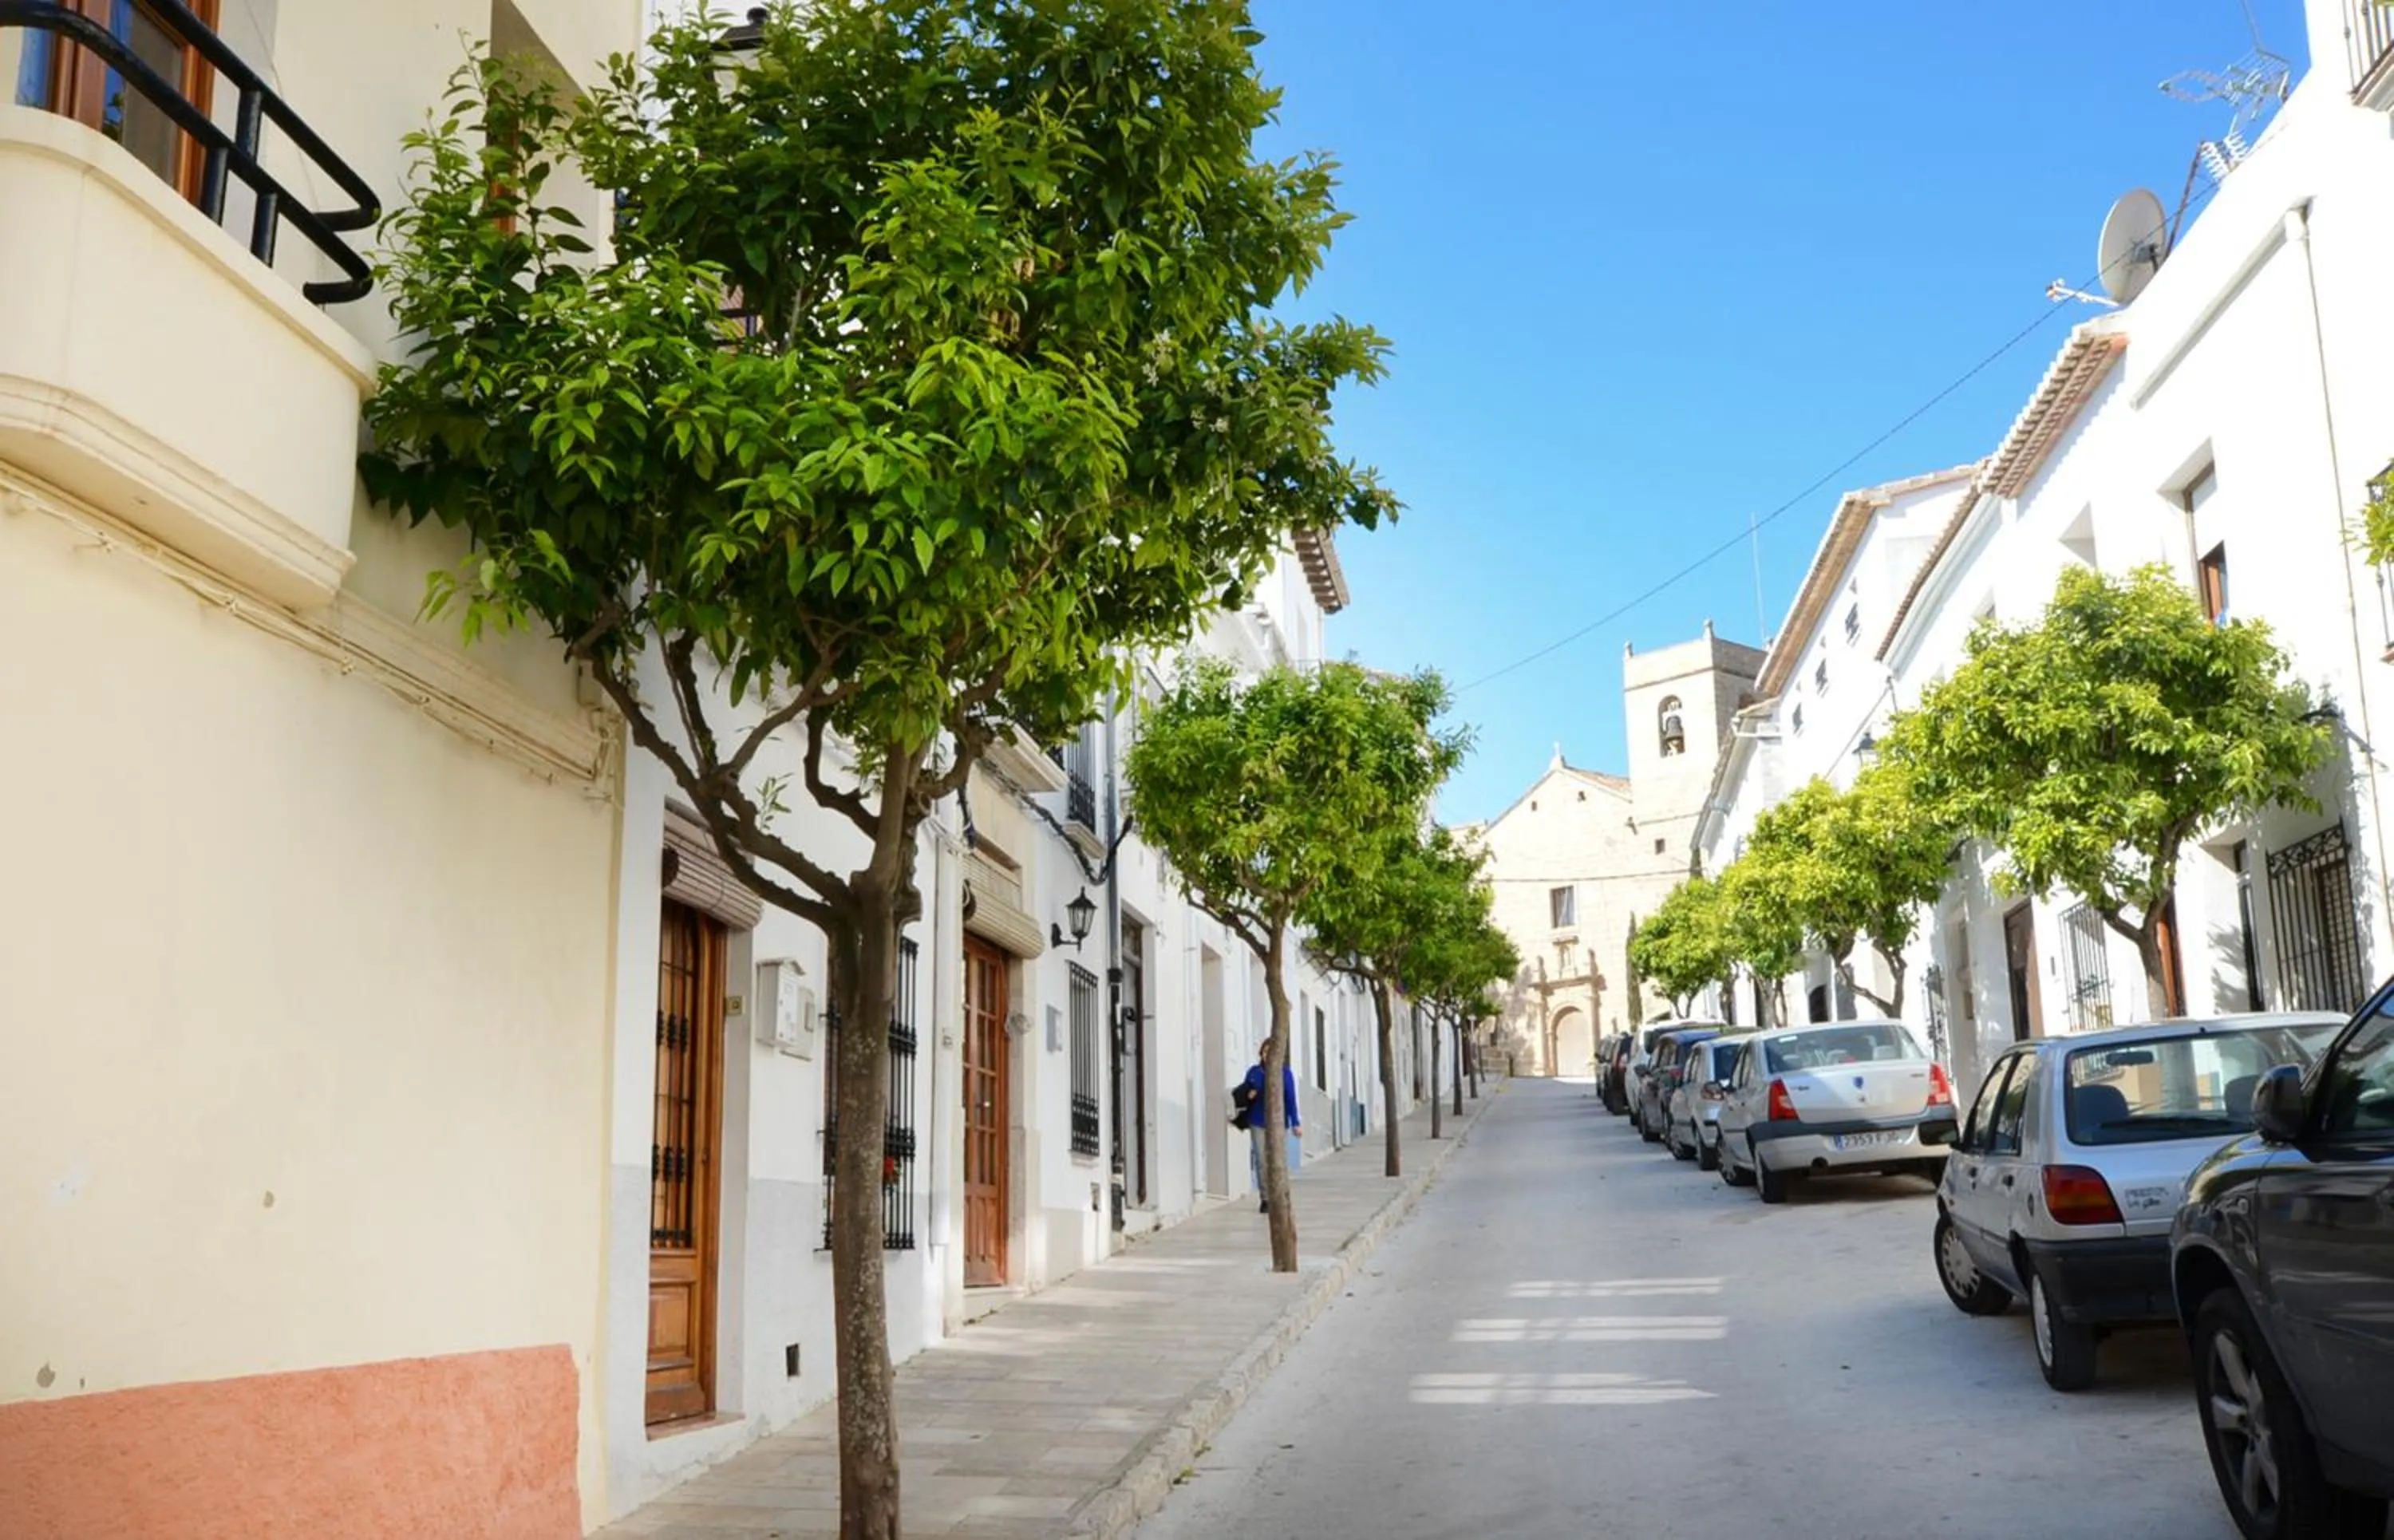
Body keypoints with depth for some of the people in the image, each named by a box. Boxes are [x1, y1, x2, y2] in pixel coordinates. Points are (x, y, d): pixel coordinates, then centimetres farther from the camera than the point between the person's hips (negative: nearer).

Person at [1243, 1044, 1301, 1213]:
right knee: (1261, 1161, -3)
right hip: (1258, 1123, 1)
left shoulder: (1285, 1073, -3)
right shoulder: (1253, 1072, 2)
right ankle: (1264, 1199, 5)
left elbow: (1291, 1099, -3)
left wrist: (1296, 1123, -4)